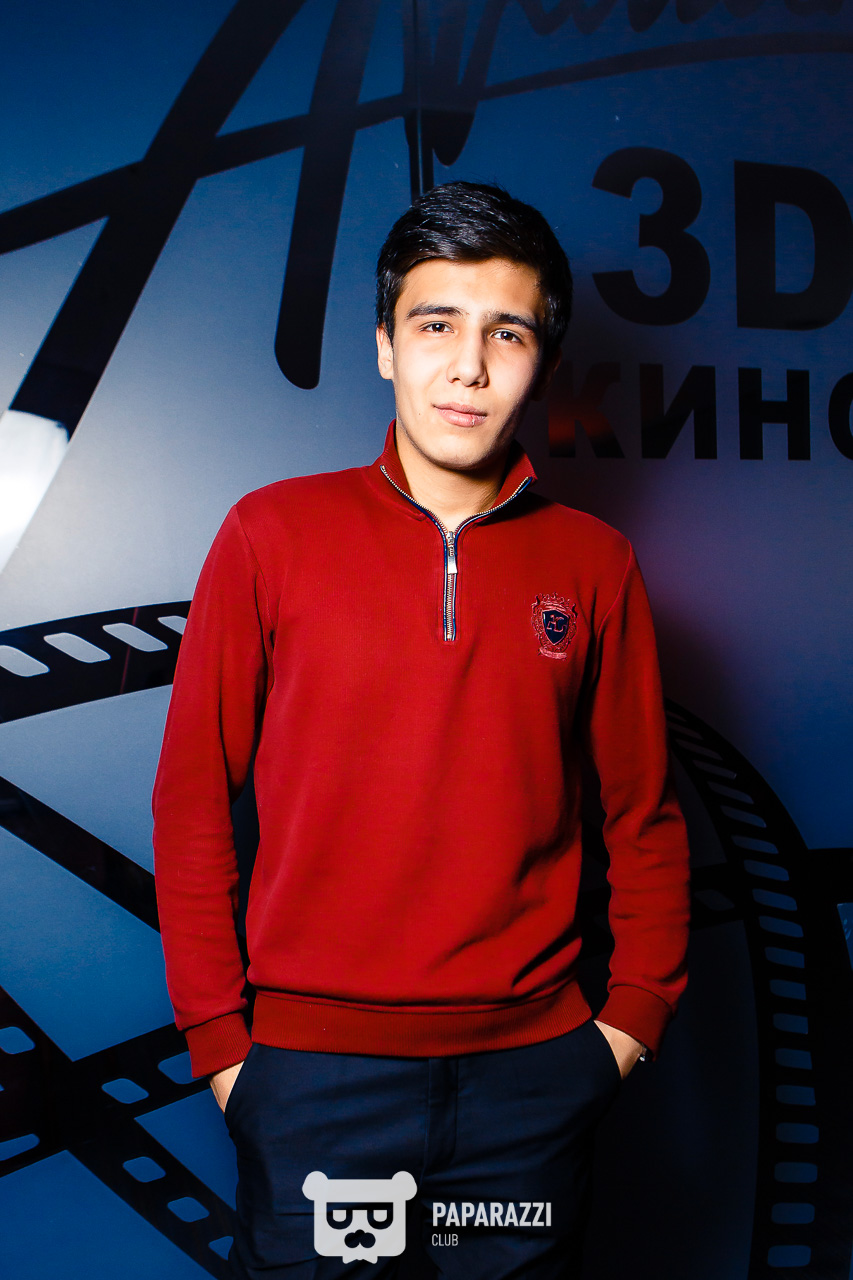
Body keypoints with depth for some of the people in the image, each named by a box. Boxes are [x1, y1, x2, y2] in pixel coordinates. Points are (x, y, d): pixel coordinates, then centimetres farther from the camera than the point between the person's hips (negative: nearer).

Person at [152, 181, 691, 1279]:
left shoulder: (594, 564, 1)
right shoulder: (273, 534, -3)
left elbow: (644, 815, 9)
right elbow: (192, 800, 0)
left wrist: (634, 1016, 4)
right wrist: (217, 1036, -2)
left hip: (534, 1066, 2)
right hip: (312, 1065, -1)